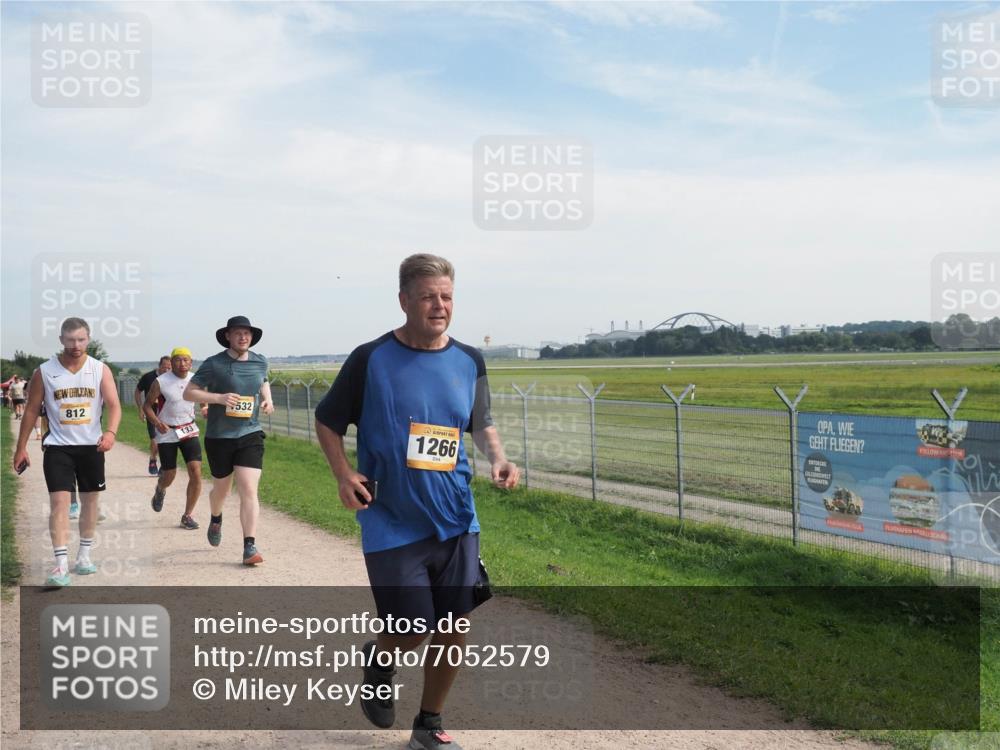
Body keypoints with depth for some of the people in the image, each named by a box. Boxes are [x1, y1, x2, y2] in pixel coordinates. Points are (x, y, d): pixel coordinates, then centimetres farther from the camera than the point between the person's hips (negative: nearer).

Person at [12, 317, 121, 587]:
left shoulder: (101, 369, -4)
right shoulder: (44, 371, -4)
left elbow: (113, 404, -11)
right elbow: (32, 410, 2)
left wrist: (111, 432, -30)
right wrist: (21, 447, 1)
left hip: (91, 445, 2)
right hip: (58, 446, -2)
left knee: (90, 500, 12)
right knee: (59, 501, -12)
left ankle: (84, 555, 28)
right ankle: (61, 566, -13)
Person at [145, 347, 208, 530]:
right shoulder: (160, 382, -13)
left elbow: (203, 400, 14)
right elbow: (147, 405, -5)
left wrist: (206, 409, -9)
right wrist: (157, 423, -23)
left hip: (189, 431, 2)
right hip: (167, 434, -2)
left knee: (196, 472, -12)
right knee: (169, 476, 6)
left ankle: (187, 516, 1)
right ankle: (160, 490, 46)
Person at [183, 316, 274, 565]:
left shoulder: (260, 362, 3)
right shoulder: (214, 364, -8)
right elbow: (188, 393, -6)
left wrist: (268, 400, 5)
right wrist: (218, 398, -22)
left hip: (250, 435, 1)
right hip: (219, 437, -1)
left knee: (249, 491, -11)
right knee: (221, 489, 17)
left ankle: (250, 547, -11)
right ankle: (216, 519, 51)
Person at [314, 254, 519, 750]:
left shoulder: (469, 362, 3)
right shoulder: (370, 359, -7)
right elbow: (327, 420, 3)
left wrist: (498, 458, -3)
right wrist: (345, 475, -11)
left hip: (455, 521, 4)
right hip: (392, 525, -3)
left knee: (453, 631, 6)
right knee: (410, 634, -1)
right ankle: (378, 660, 37)